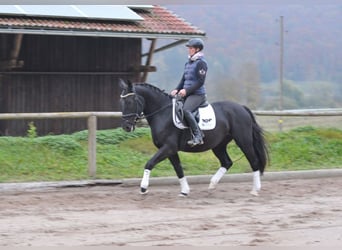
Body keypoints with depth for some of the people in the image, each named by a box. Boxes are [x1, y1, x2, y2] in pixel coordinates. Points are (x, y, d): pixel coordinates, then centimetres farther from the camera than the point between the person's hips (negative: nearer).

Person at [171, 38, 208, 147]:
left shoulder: (201, 63, -10)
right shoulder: (188, 63, 17)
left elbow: (200, 81, -16)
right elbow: (184, 79, 19)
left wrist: (186, 90, -21)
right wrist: (177, 90, 2)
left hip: (198, 94, -10)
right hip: (187, 94, 10)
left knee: (185, 110, -31)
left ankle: (198, 136, -31)